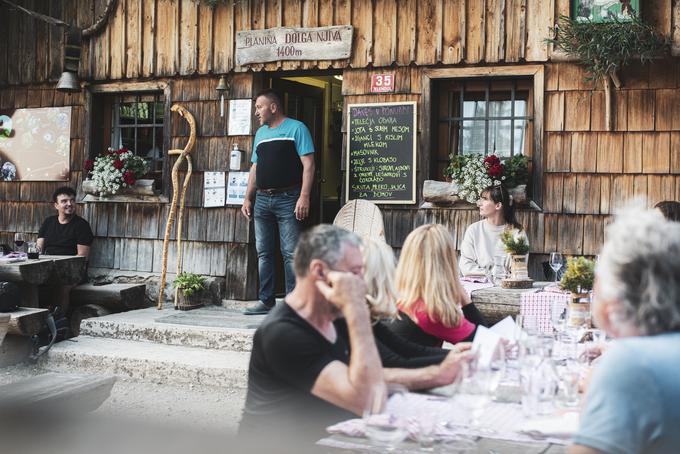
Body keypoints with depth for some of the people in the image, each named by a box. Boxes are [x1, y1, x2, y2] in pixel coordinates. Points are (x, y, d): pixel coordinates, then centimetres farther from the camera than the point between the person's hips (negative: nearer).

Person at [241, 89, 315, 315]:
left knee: (290, 253, -5)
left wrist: (304, 197, -18)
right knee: (263, 253, 8)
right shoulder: (260, 133, 19)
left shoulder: (296, 128, -2)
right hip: (262, 199, 7)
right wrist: (248, 198, 13)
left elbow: (308, 164, -9)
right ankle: (266, 301, 15)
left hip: (287, 199, -7)